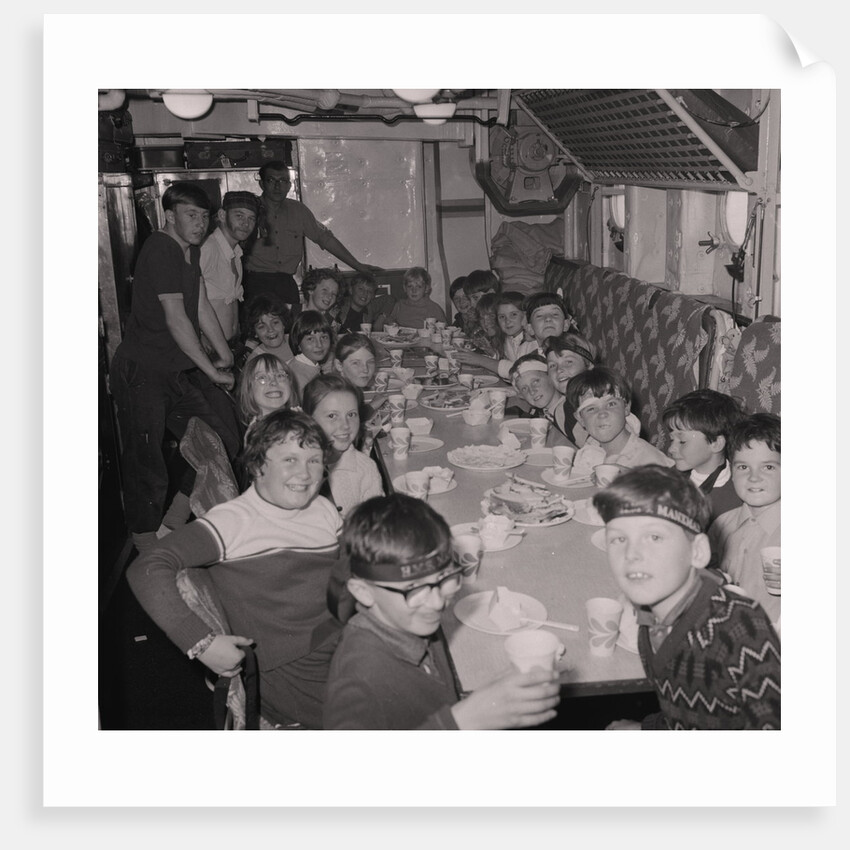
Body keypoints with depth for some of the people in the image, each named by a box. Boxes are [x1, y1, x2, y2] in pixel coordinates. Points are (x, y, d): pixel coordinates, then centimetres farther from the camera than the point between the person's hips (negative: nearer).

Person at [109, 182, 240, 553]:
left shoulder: (191, 250, 15)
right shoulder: (160, 249, -14)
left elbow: (202, 306, 17)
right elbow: (175, 318, -18)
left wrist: (225, 355, 10)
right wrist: (212, 371, -12)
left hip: (175, 375, 9)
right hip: (140, 373, -9)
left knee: (224, 441, 7)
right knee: (147, 470, -5)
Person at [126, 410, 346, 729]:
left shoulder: (325, 510, 10)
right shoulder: (233, 521, -10)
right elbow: (145, 570, -19)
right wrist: (202, 642, -20)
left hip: (349, 652, 7)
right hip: (290, 673, -6)